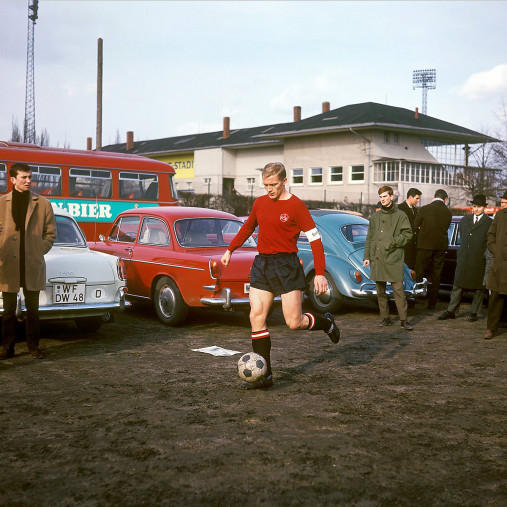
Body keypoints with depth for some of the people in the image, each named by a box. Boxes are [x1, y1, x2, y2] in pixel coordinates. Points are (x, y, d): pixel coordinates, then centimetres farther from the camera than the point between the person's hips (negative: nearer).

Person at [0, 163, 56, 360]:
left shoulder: (43, 204, 5)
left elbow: (51, 233, 9)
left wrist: (39, 251, 0)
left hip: (32, 265, 0)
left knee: (32, 309, 6)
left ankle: (33, 346, 16)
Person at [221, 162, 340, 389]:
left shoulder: (296, 206, -9)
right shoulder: (260, 203, 9)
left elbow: (315, 238, -11)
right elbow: (247, 228, 27)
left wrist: (320, 273, -16)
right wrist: (230, 250, 27)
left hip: (286, 265, -5)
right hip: (261, 264, 6)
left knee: (294, 322, -5)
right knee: (256, 317, -2)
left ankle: (326, 323, 28)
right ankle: (264, 375, 6)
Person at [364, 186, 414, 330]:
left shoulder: (400, 215, 4)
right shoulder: (375, 216, 16)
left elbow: (408, 234, -1)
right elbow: (369, 238, 17)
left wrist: (394, 242, -12)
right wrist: (367, 256, 11)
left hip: (394, 258, -4)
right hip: (377, 258, 4)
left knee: (398, 289, -8)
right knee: (380, 290, 7)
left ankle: (403, 319, -2)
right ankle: (385, 318, 16)